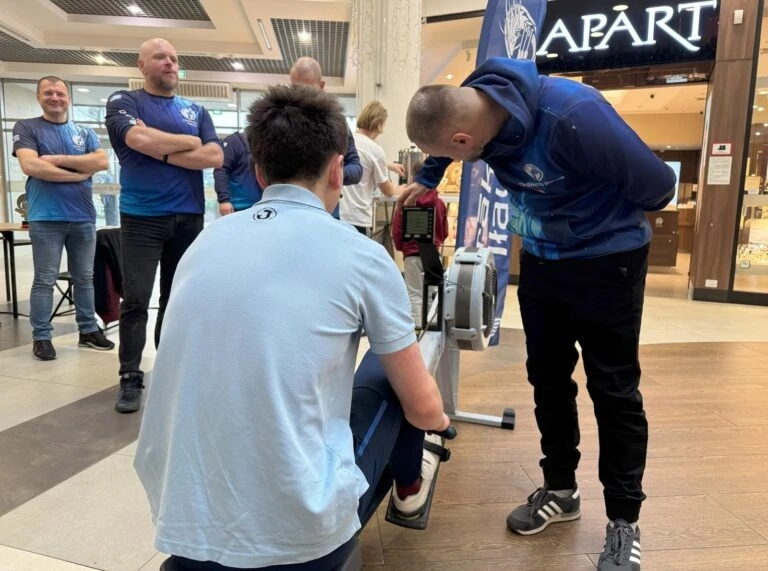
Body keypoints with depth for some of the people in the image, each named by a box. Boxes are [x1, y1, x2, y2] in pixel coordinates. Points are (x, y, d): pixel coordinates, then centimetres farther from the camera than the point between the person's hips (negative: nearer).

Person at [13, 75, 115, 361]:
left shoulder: (85, 132, 13)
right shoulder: (26, 128, 4)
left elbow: (102, 161, -3)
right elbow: (30, 166, -11)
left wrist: (58, 159, -10)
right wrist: (78, 173, -8)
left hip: (83, 217, 3)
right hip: (46, 218, -3)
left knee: (84, 277, 10)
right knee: (44, 280, 1)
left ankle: (88, 330, 20)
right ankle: (41, 337, 10)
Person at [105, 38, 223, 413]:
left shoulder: (196, 110, 13)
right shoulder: (124, 102, 5)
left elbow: (215, 157, -2)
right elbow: (139, 139, -16)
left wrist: (159, 150, -8)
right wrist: (189, 142, -3)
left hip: (189, 217, 3)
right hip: (141, 217, -3)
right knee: (135, 299, -4)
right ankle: (130, 378, 7)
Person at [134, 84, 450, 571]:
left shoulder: (206, 241, 5)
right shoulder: (361, 255, -9)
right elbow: (422, 407, 2)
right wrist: (439, 416, 27)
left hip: (180, 522, 6)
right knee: (386, 371, 16)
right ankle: (408, 485, 38)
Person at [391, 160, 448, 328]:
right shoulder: (439, 203, 0)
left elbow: (396, 230, -7)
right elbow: (445, 231, 7)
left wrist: (400, 247, 11)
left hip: (412, 254, -2)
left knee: (414, 292, 2)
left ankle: (415, 325, -1)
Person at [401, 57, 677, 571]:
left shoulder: (572, 115, -34)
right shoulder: (470, 104, -13)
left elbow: (657, 185, -21)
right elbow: (441, 150, 13)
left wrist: (601, 216, -4)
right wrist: (426, 182, 0)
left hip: (605, 261, -6)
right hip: (540, 259, 6)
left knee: (613, 390, 4)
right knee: (548, 379, 13)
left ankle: (624, 522, 21)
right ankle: (560, 490, 32)